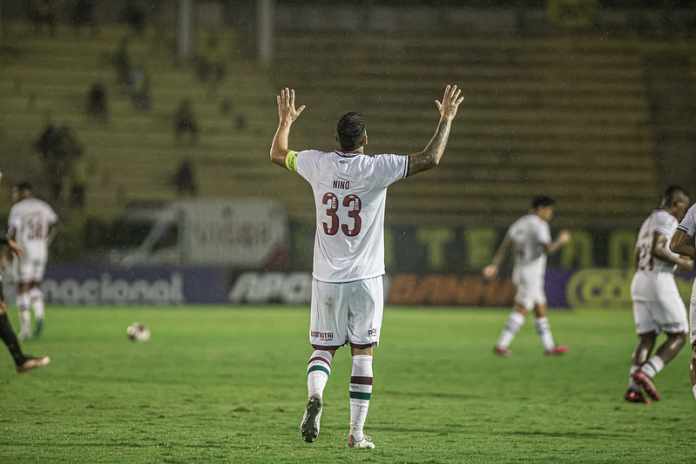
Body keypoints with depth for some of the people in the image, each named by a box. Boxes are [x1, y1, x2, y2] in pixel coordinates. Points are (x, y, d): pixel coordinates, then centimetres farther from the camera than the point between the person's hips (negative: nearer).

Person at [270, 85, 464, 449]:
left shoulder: (318, 164, -2)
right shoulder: (376, 168, -11)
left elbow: (277, 154, 17)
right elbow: (430, 159, -11)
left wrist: (285, 121, 33)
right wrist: (446, 120, 1)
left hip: (327, 279, 2)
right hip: (365, 278, -2)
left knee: (323, 348, 10)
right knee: (363, 353, 5)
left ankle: (314, 396, -20)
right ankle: (356, 432, 4)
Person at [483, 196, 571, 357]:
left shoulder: (520, 223, 12)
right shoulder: (539, 225, -14)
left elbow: (504, 245, 5)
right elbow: (548, 249, -24)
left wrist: (494, 266, 0)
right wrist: (561, 241, -5)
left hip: (520, 272, 9)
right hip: (532, 275, -9)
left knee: (540, 309, 14)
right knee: (521, 310, -7)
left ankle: (549, 346, 18)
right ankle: (501, 345, -11)